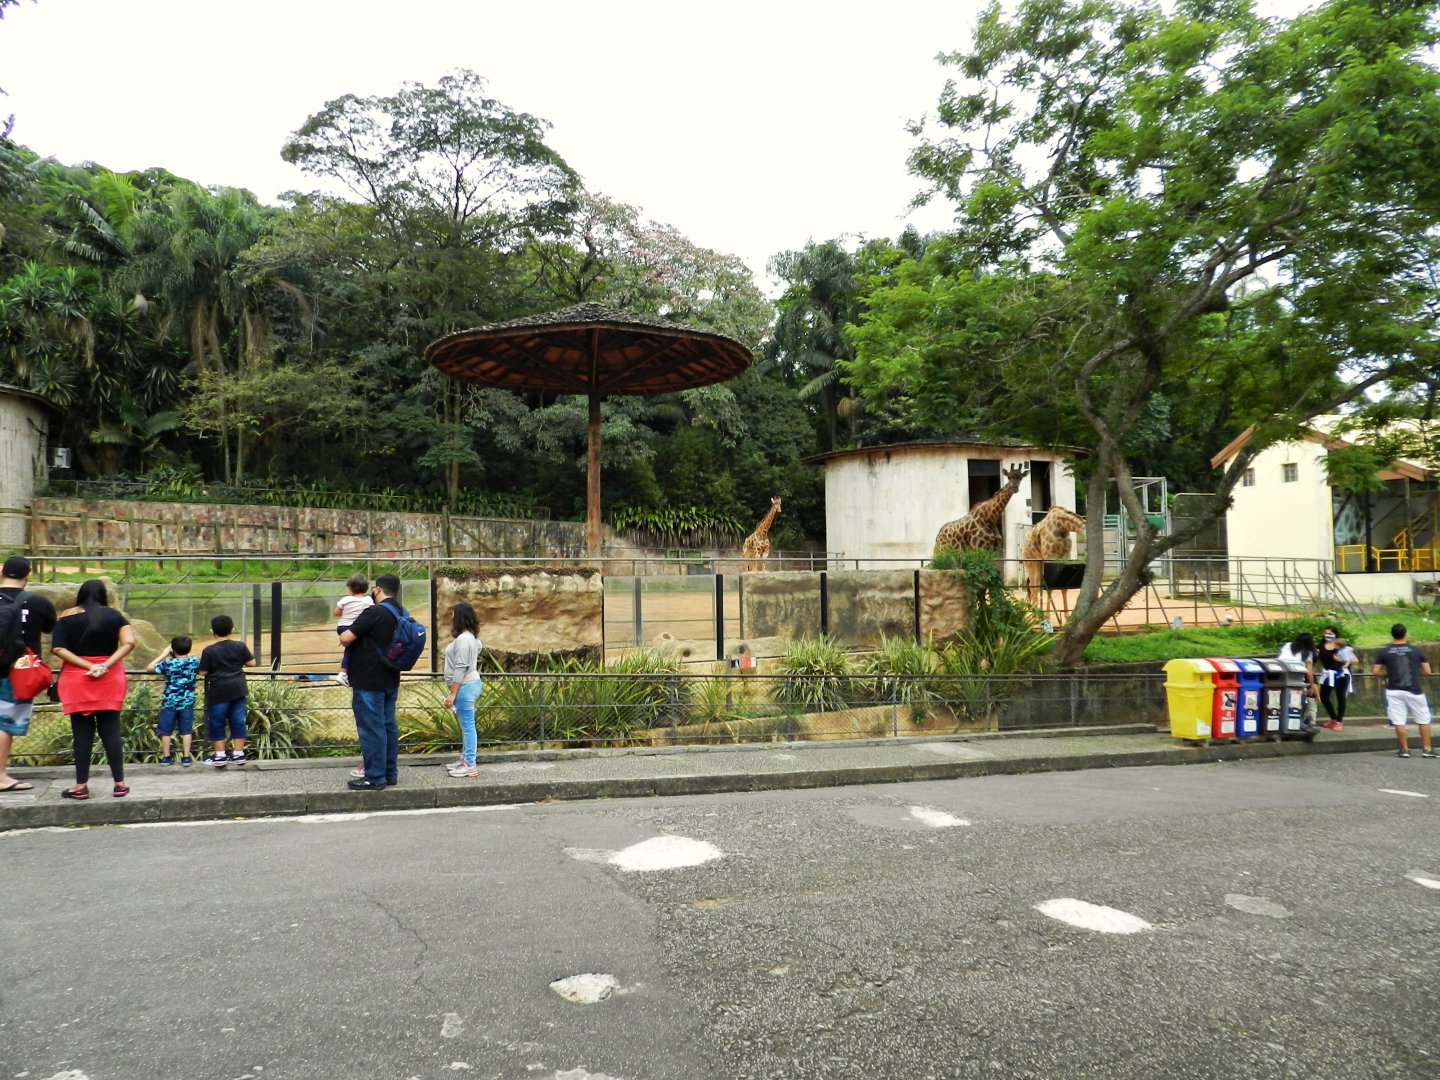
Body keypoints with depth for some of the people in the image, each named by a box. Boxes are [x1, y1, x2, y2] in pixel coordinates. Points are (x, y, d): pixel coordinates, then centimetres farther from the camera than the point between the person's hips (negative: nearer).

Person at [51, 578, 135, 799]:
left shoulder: (67, 617, 2)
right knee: (111, 730, 5)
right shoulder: (113, 616, 3)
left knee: (82, 732, 3)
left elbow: (57, 649, -9)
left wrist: (88, 666, -13)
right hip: (109, 680, 1)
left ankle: (81, 786, 6)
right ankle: (120, 784, 5)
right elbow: (129, 642, -10)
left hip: (76, 679, -1)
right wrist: (105, 666, -15)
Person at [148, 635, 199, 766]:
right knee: (186, 730, 7)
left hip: (169, 702, -2)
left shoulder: (169, 663, -16)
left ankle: (166, 757, 18)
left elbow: (149, 668, -6)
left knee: (166, 730, 11)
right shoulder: (195, 661, -7)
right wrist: (186, 654, 13)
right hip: (187, 702, 2)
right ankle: (186, 757, 8)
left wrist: (164, 655, -3)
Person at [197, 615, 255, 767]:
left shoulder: (209, 651, -10)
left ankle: (219, 756, 9)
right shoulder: (240, 646, -2)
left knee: (217, 723, 7)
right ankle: (238, 754, 12)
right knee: (237, 721, 9)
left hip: (219, 691, -3)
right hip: (238, 689, 3)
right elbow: (252, 663, 5)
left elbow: (203, 672, -7)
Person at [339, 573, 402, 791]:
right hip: (390, 680, 9)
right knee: (388, 726, 13)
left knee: (371, 728, -3)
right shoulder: (400, 614, 9)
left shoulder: (375, 612, -20)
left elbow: (346, 638, -20)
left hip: (369, 681, -9)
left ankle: (375, 778, 1)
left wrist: (343, 637, 2)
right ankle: (390, 773, 19)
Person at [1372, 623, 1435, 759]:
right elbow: (1427, 672, 3)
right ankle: (1426, 749, 14)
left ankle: (1404, 749, 6)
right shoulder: (1416, 650, 1)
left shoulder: (1384, 652, -1)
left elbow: (1375, 672, -1)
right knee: (1423, 720, 12)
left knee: (1399, 721, 3)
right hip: (1414, 690, 0)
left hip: (1394, 691, 0)